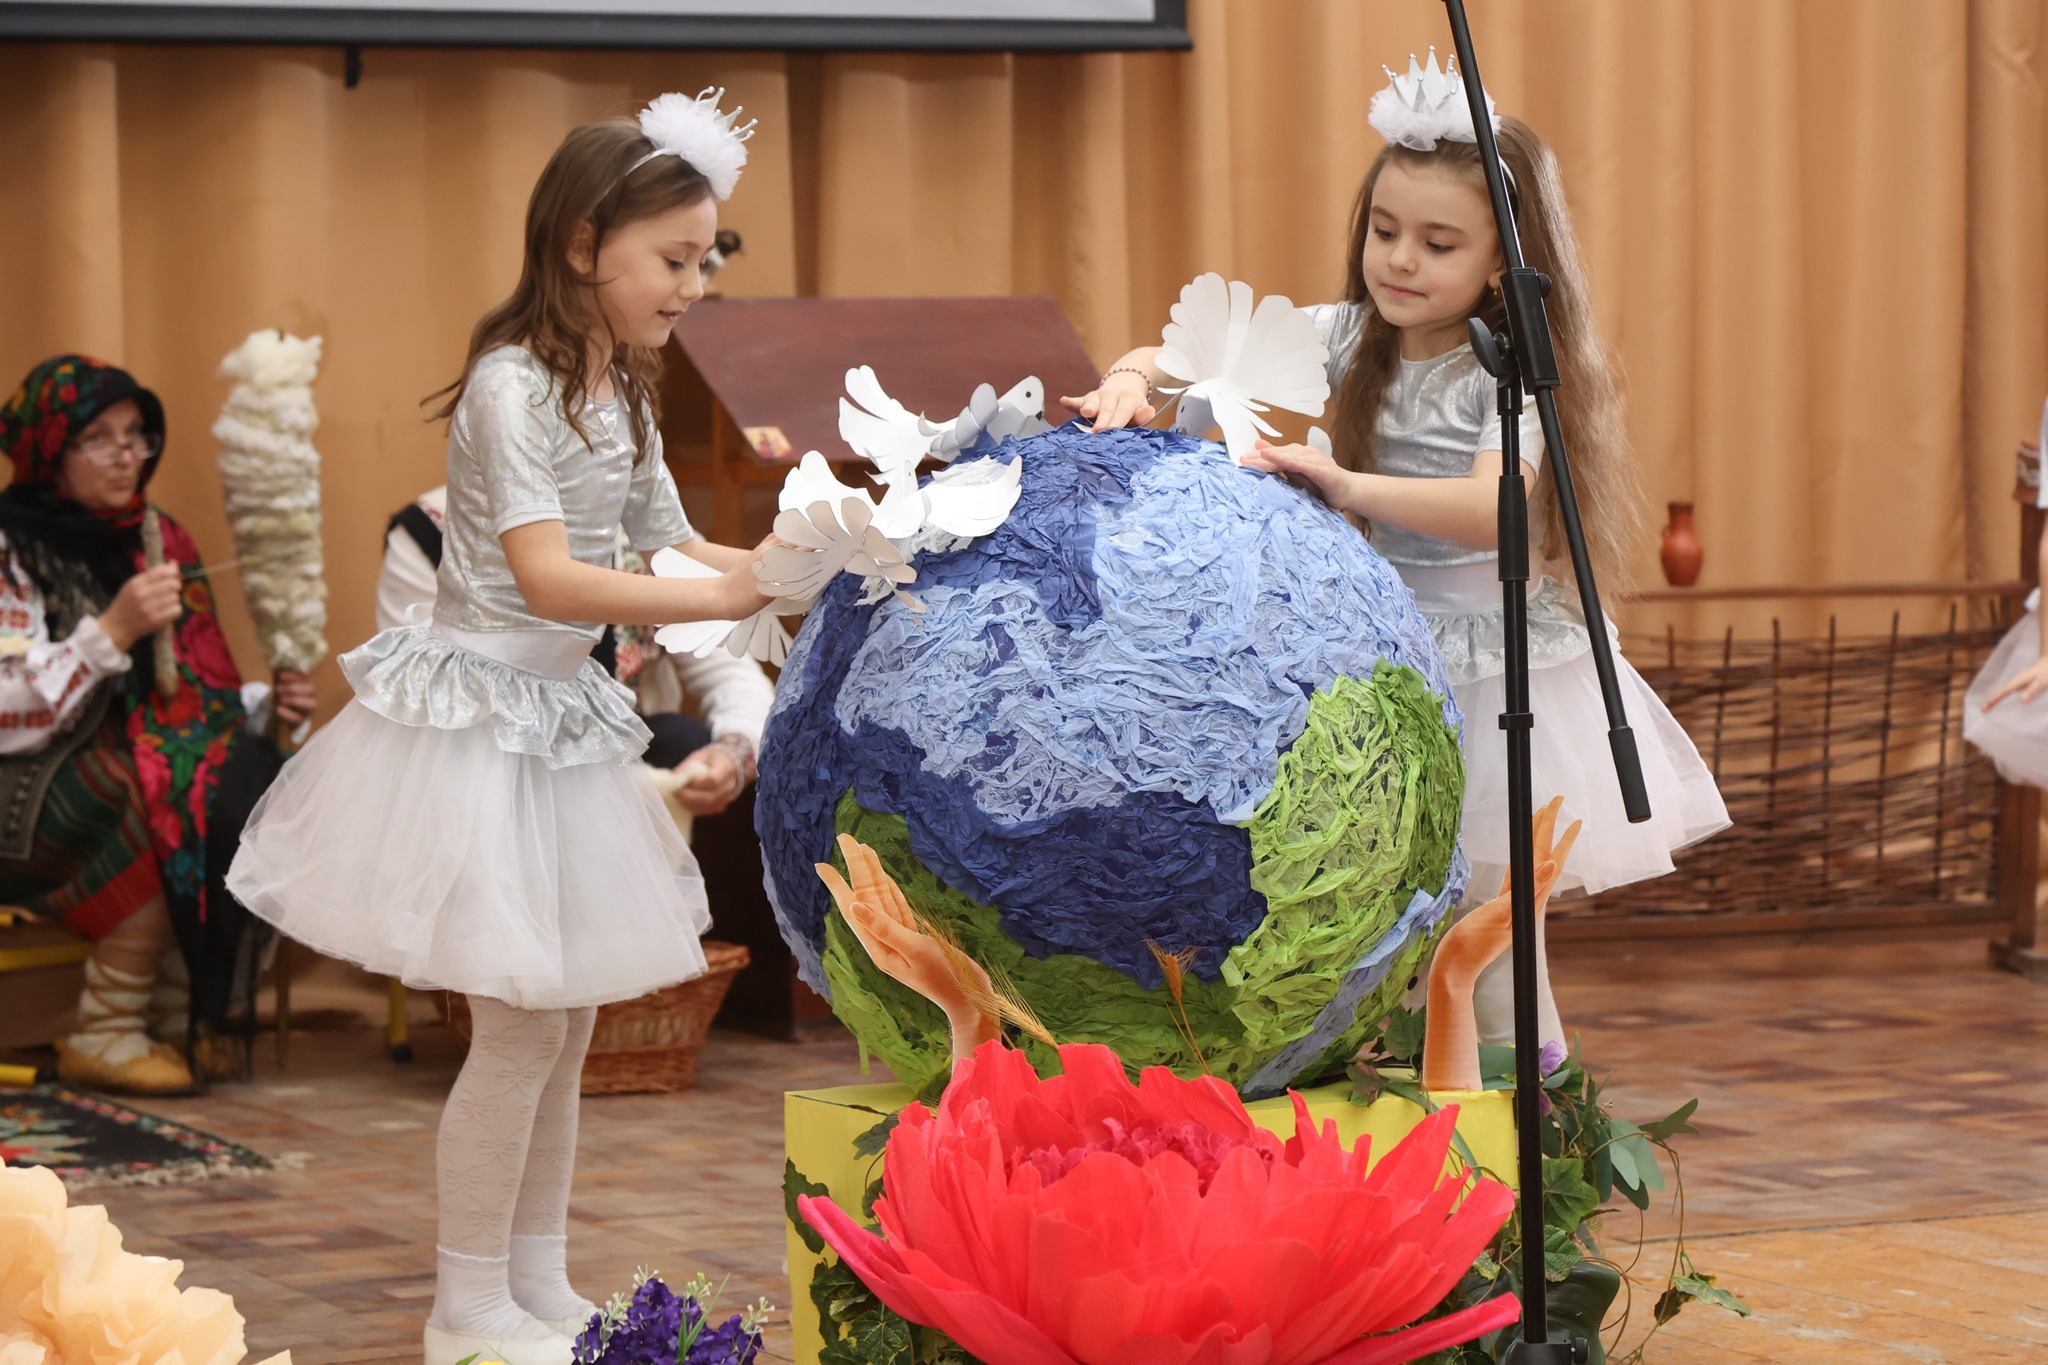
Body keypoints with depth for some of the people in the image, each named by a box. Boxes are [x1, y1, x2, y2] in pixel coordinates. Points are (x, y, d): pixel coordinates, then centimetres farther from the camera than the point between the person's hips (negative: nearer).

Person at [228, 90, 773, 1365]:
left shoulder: (620, 396, 10)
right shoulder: (512, 385, -18)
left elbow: (671, 544, 16)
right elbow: (548, 580, -26)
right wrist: (720, 597, -28)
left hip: (561, 719, 9)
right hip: (481, 718, -9)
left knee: (564, 1020, 12)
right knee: (520, 1024, -7)